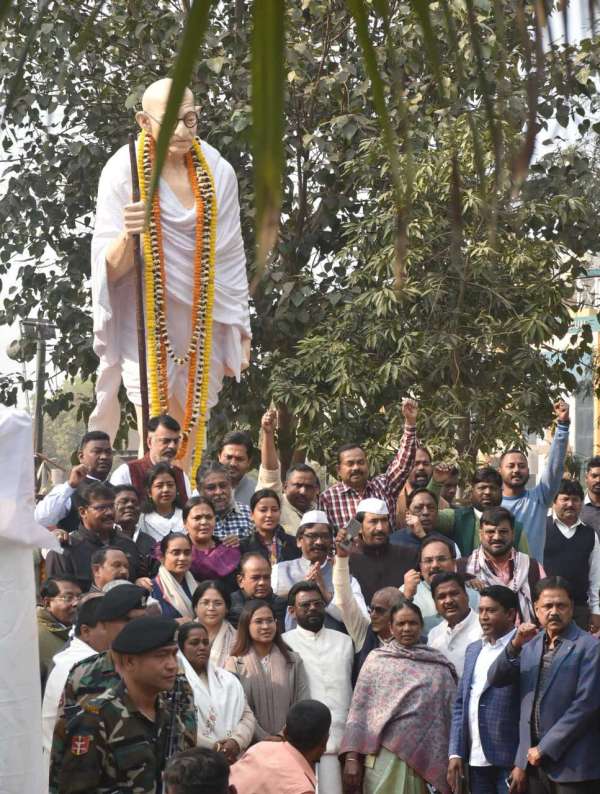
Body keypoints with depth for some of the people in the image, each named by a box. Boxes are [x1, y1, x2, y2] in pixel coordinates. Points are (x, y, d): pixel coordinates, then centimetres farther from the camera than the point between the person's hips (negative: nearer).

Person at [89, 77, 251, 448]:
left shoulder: (218, 172, 0)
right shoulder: (123, 172, -10)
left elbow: (231, 258, 8)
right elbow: (111, 270, -13)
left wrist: (241, 332, 10)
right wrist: (128, 237, -35)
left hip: (204, 324, 4)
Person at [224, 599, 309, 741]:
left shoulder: (293, 661, 10)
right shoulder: (235, 664, 4)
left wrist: (284, 736, -10)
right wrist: (263, 738, -14)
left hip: (287, 743, 1)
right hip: (251, 744, -1)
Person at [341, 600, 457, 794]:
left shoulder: (438, 665, 8)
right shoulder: (376, 659, 7)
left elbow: (451, 713, 7)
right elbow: (358, 709, 5)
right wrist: (351, 757, -3)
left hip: (424, 759, 1)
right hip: (383, 755, 0)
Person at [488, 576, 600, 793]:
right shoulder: (530, 644, 10)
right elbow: (495, 679, 4)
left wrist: (545, 748, -12)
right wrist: (515, 645, -13)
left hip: (571, 764, -5)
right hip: (533, 759, 5)